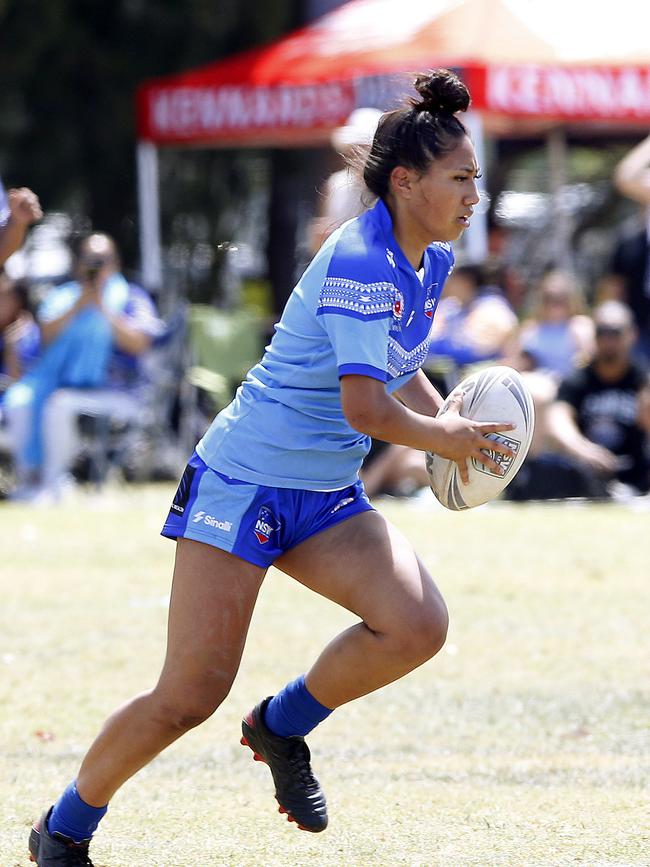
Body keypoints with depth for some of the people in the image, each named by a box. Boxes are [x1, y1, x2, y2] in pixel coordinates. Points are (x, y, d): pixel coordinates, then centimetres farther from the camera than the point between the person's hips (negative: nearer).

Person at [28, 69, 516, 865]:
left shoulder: (431, 263, 8)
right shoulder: (360, 262, -20)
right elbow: (366, 408, -29)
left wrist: (448, 419, 9)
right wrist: (442, 438, -12)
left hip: (325, 500, 8)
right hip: (242, 480, -8)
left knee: (417, 624, -18)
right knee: (191, 695, -9)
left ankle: (283, 725, 8)